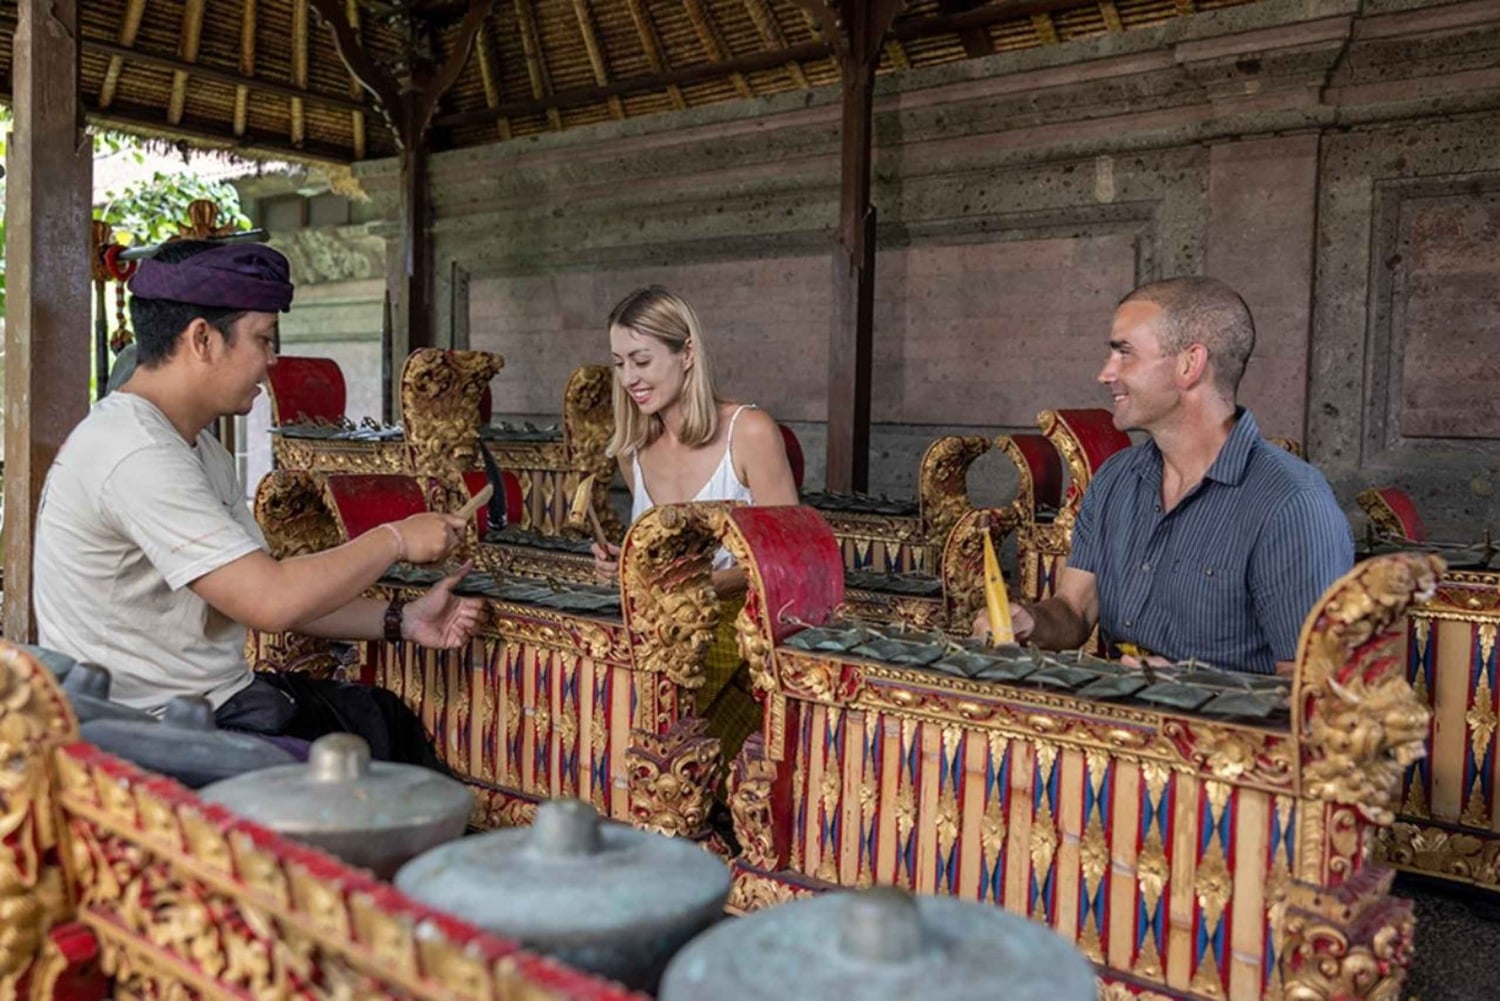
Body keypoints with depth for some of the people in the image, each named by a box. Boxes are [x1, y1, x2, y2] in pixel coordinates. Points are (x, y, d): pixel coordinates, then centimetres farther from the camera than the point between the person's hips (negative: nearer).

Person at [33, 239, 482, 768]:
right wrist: (394, 538, -14)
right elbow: (270, 600, -28)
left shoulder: (200, 448, 11)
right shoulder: (136, 454, -22)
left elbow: (259, 592, 9)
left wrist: (400, 620, -1)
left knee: (389, 720, 9)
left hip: (216, 699, 10)